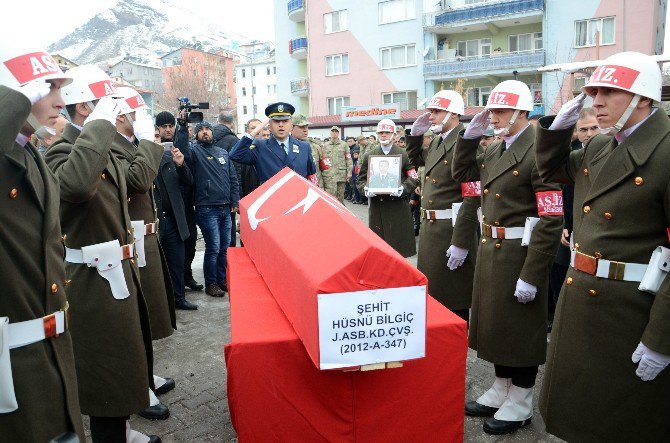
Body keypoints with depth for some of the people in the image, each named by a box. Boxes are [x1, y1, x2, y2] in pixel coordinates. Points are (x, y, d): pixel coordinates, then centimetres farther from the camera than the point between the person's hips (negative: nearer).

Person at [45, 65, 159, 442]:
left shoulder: (103, 149, 12)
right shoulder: (63, 150, -18)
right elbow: (77, 184, -44)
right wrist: (100, 124, -33)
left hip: (120, 271, 10)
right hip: (96, 279, -10)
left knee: (127, 352, 22)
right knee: (107, 366, 3)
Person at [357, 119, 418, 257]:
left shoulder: (403, 154, 6)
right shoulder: (369, 156, 11)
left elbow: (414, 178, 3)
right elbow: (361, 179, 12)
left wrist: (403, 189, -17)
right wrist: (366, 189, -10)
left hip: (398, 206, -1)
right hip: (377, 206, 1)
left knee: (399, 244, 2)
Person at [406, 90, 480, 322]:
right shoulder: (437, 142, 10)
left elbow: (472, 198, -23)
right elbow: (416, 159, 32)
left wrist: (461, 243, -24)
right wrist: (415, 134, 14)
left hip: (452, 230, -9)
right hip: (430, 226, 9)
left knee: (453, 300, 3)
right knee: (431, 288, 21)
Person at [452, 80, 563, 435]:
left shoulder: (538, 152, -18)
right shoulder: (494, 150, 8)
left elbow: (552, 220, -22)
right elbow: (461, 173, 19)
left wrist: (531, 276, -22)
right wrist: (470, 136, 4)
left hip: (519, 255, -8)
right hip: (490, 250, 8)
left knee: (521, 329, 7)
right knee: (494, 322, 18)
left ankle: (520, 403, 27)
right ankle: (501, 389, 38)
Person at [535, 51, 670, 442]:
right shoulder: (599, 147, 6)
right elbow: (552, 169, 24)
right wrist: (560, 124, 5)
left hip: (630, 313, -7)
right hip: (579, 300, 7)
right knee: (578, 409, 23)